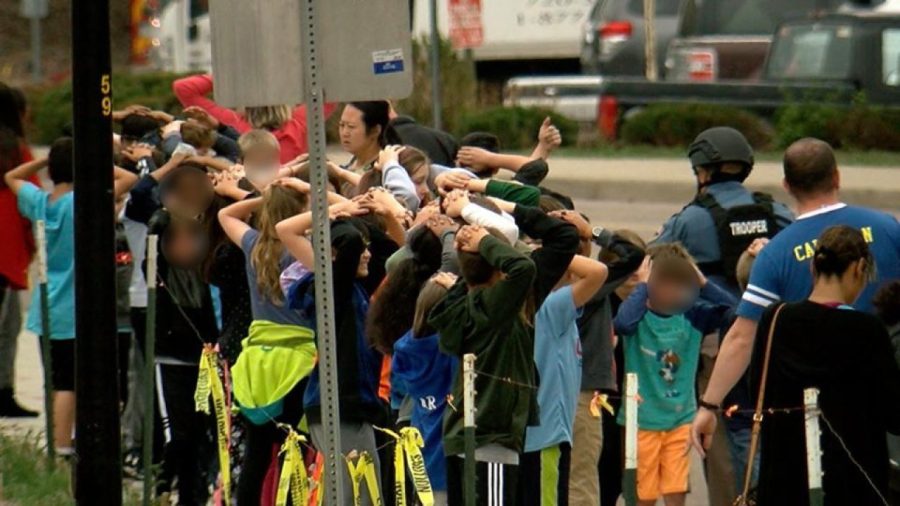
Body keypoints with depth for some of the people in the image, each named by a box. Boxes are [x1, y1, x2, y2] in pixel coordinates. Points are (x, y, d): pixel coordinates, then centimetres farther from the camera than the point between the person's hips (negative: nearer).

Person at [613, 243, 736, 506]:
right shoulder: (640, 316, -10)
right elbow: (623, 321, -33)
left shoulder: (691, 316, 1)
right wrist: (644, 285, -22)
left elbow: (730, 307, -10)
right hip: (642, 421, -3)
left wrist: (700, 280, -15)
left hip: (680, 418, 3)